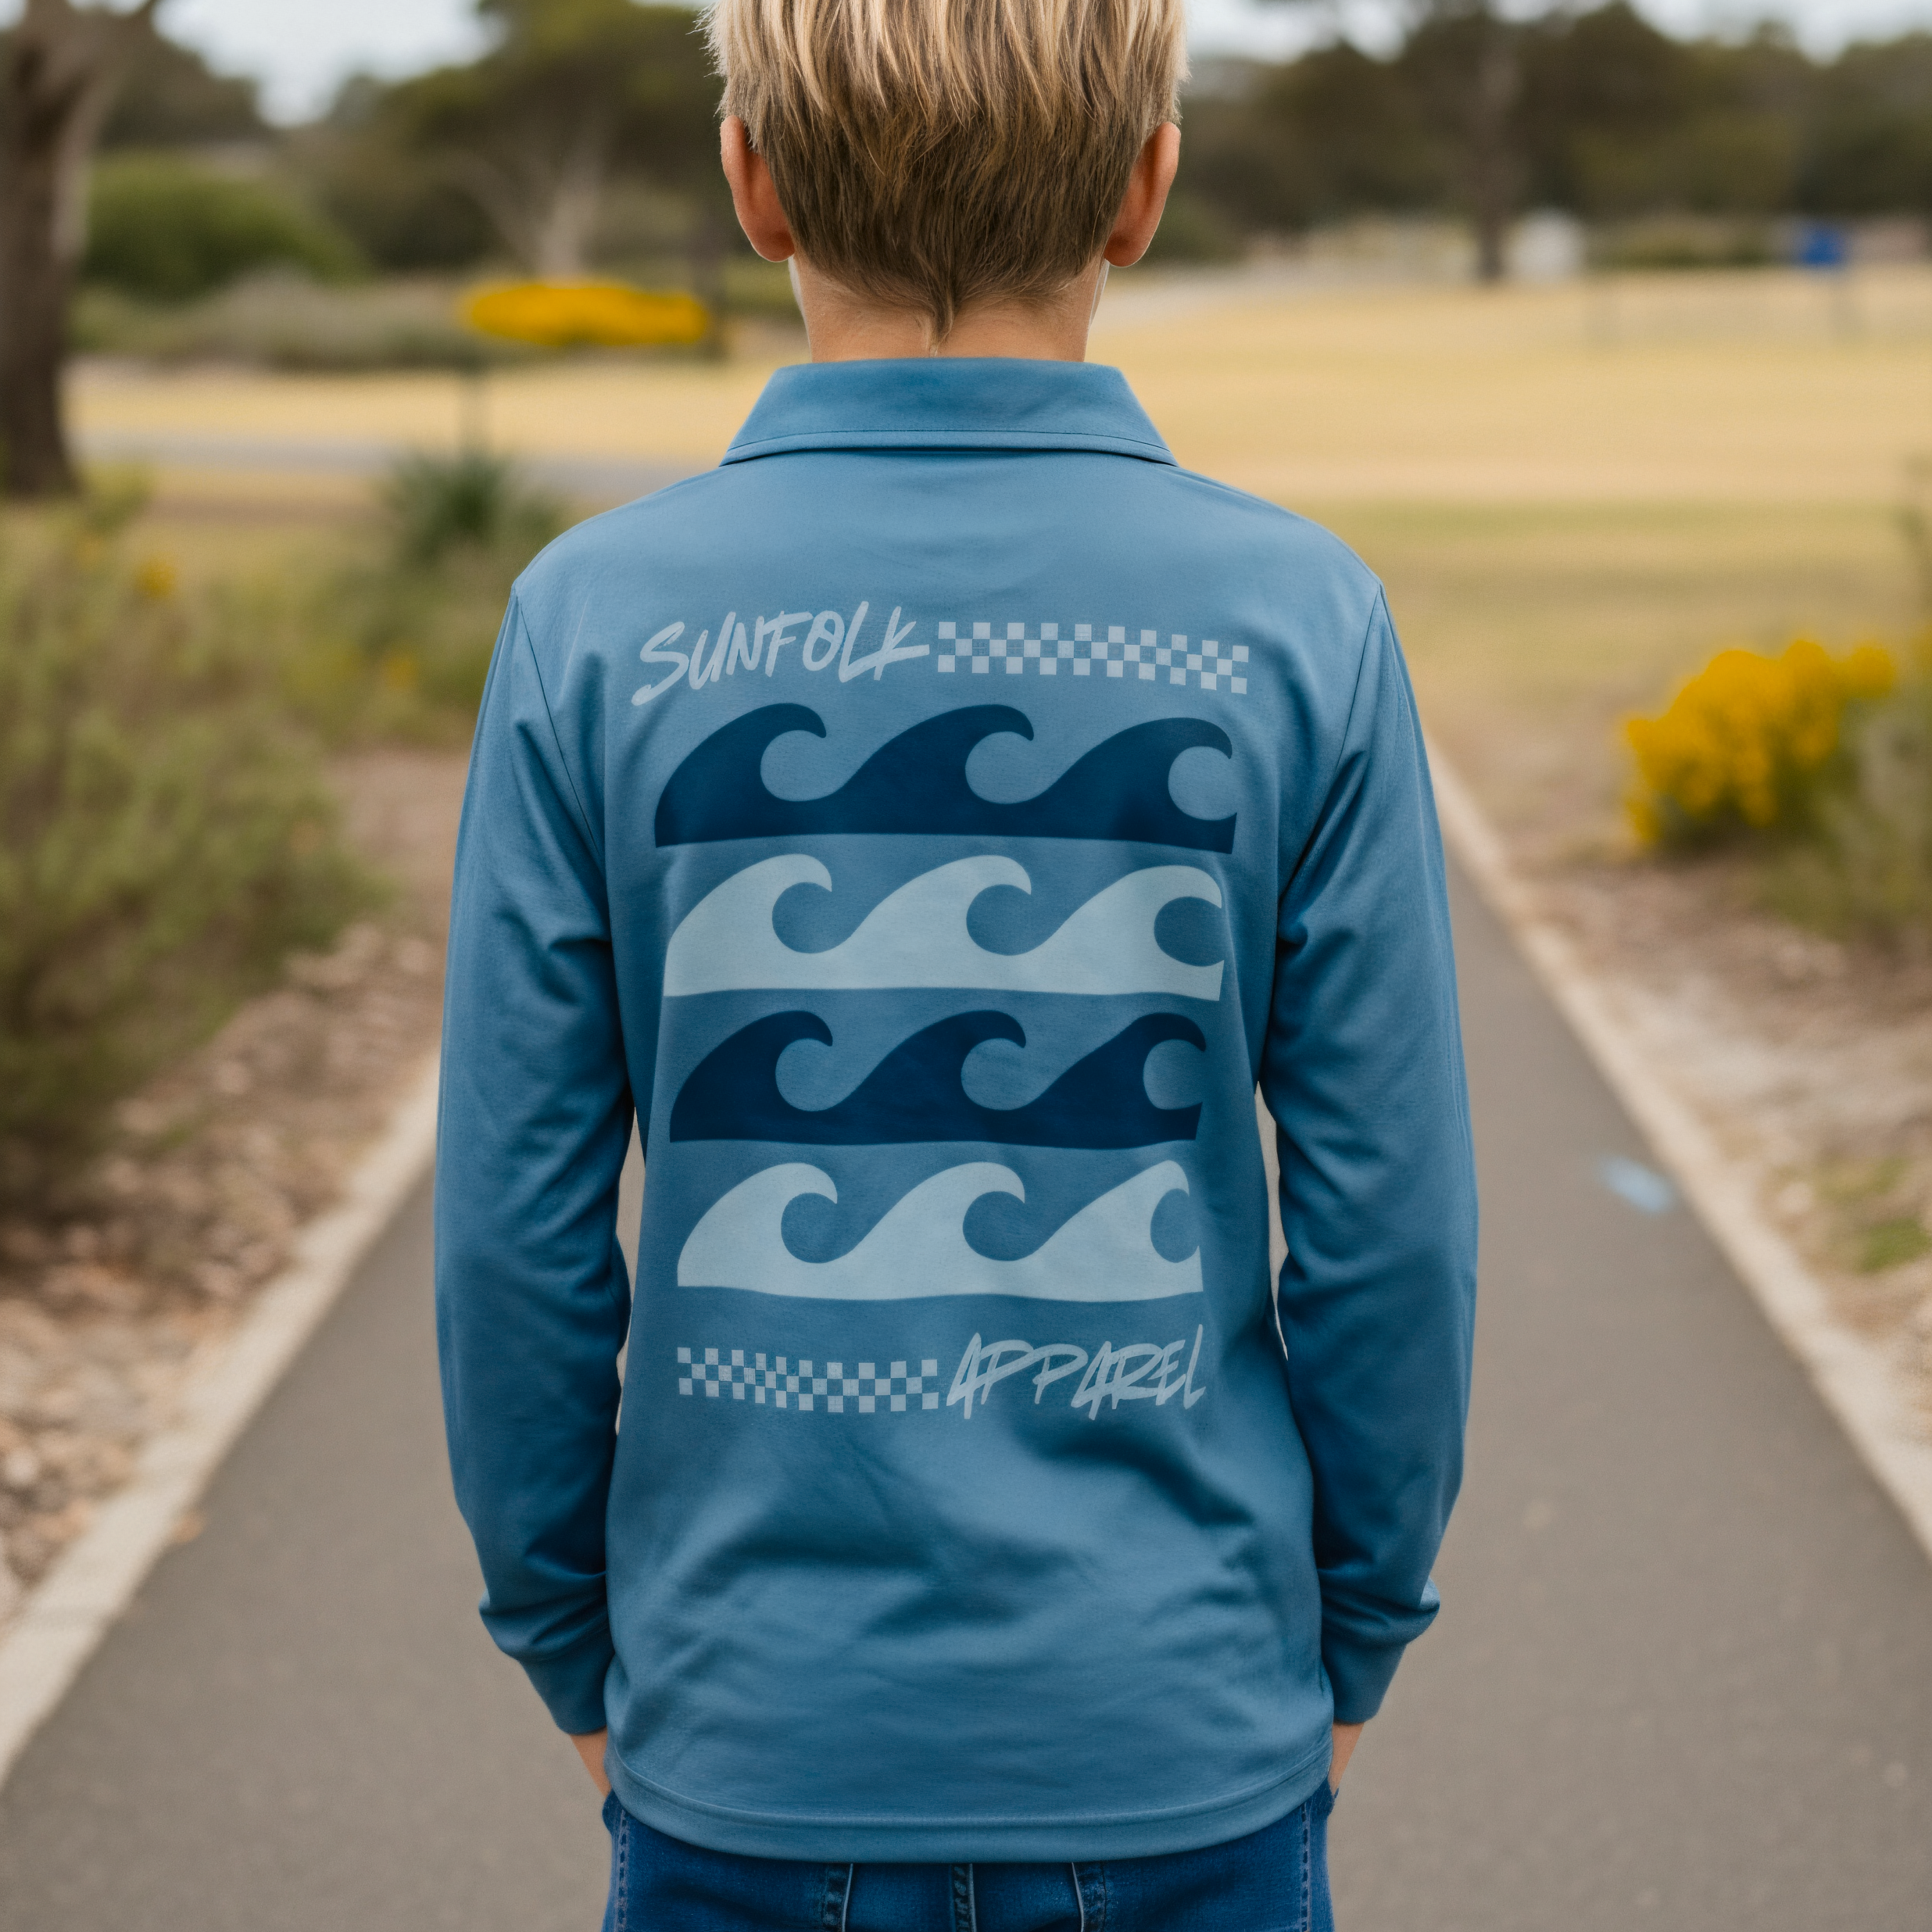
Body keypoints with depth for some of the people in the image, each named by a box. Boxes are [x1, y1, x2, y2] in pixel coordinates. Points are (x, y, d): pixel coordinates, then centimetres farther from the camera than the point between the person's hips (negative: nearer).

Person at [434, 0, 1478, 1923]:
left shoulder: (596, 625, -10)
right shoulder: (1302, 627, -10)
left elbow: (516, 1231, -6)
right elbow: (1388, 1221, -6)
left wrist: (575, 1652, 9)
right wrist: (1350, 1639, 9)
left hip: (750, 1748, 0)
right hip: (1181, 1752, 0)